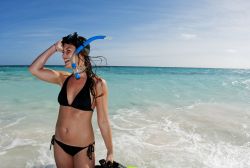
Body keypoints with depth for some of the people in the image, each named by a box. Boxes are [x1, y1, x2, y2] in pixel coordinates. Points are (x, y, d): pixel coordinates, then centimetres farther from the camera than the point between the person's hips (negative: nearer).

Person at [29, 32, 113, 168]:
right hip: (59, 144, 5)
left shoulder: (97, 83, -15)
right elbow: (34, 69, -3)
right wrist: (54, 48, -6)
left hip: (83, 148, -4)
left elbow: (103, 121, -11)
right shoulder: (63, 78, 0)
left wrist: (110, 152, -6)